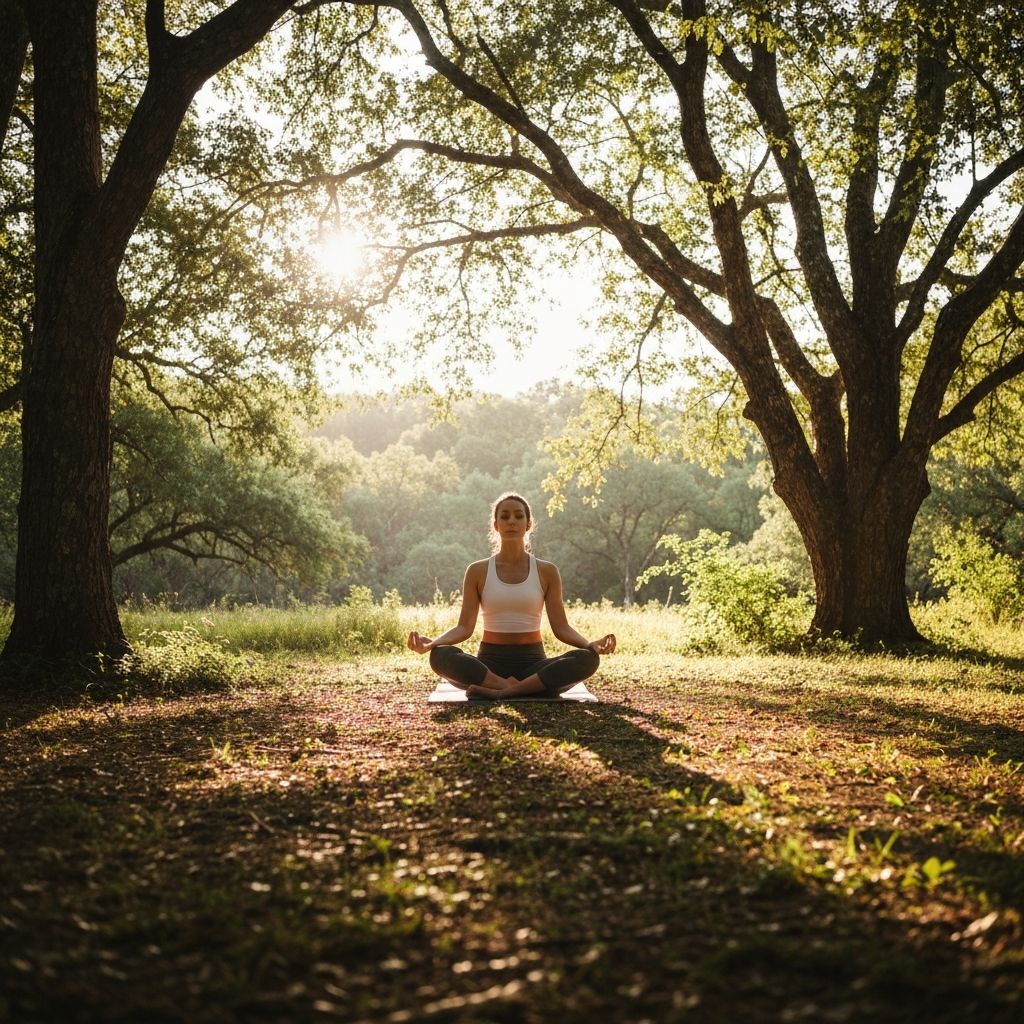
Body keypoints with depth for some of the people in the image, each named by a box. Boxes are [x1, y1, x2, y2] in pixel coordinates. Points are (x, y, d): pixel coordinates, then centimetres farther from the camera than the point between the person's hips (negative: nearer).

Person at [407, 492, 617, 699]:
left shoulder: (546, 572, 5)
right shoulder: (478, 571, 5)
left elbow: (561, 627, 2)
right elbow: (464, 627, -1)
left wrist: (591, 644, -18)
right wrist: (431, 643, -20)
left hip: (533, 664, 1)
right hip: (490, 665, -1)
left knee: (587, 659, -31)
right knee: (441, 656, -33)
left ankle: (497, 691, -32)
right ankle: (528, 689, -33)